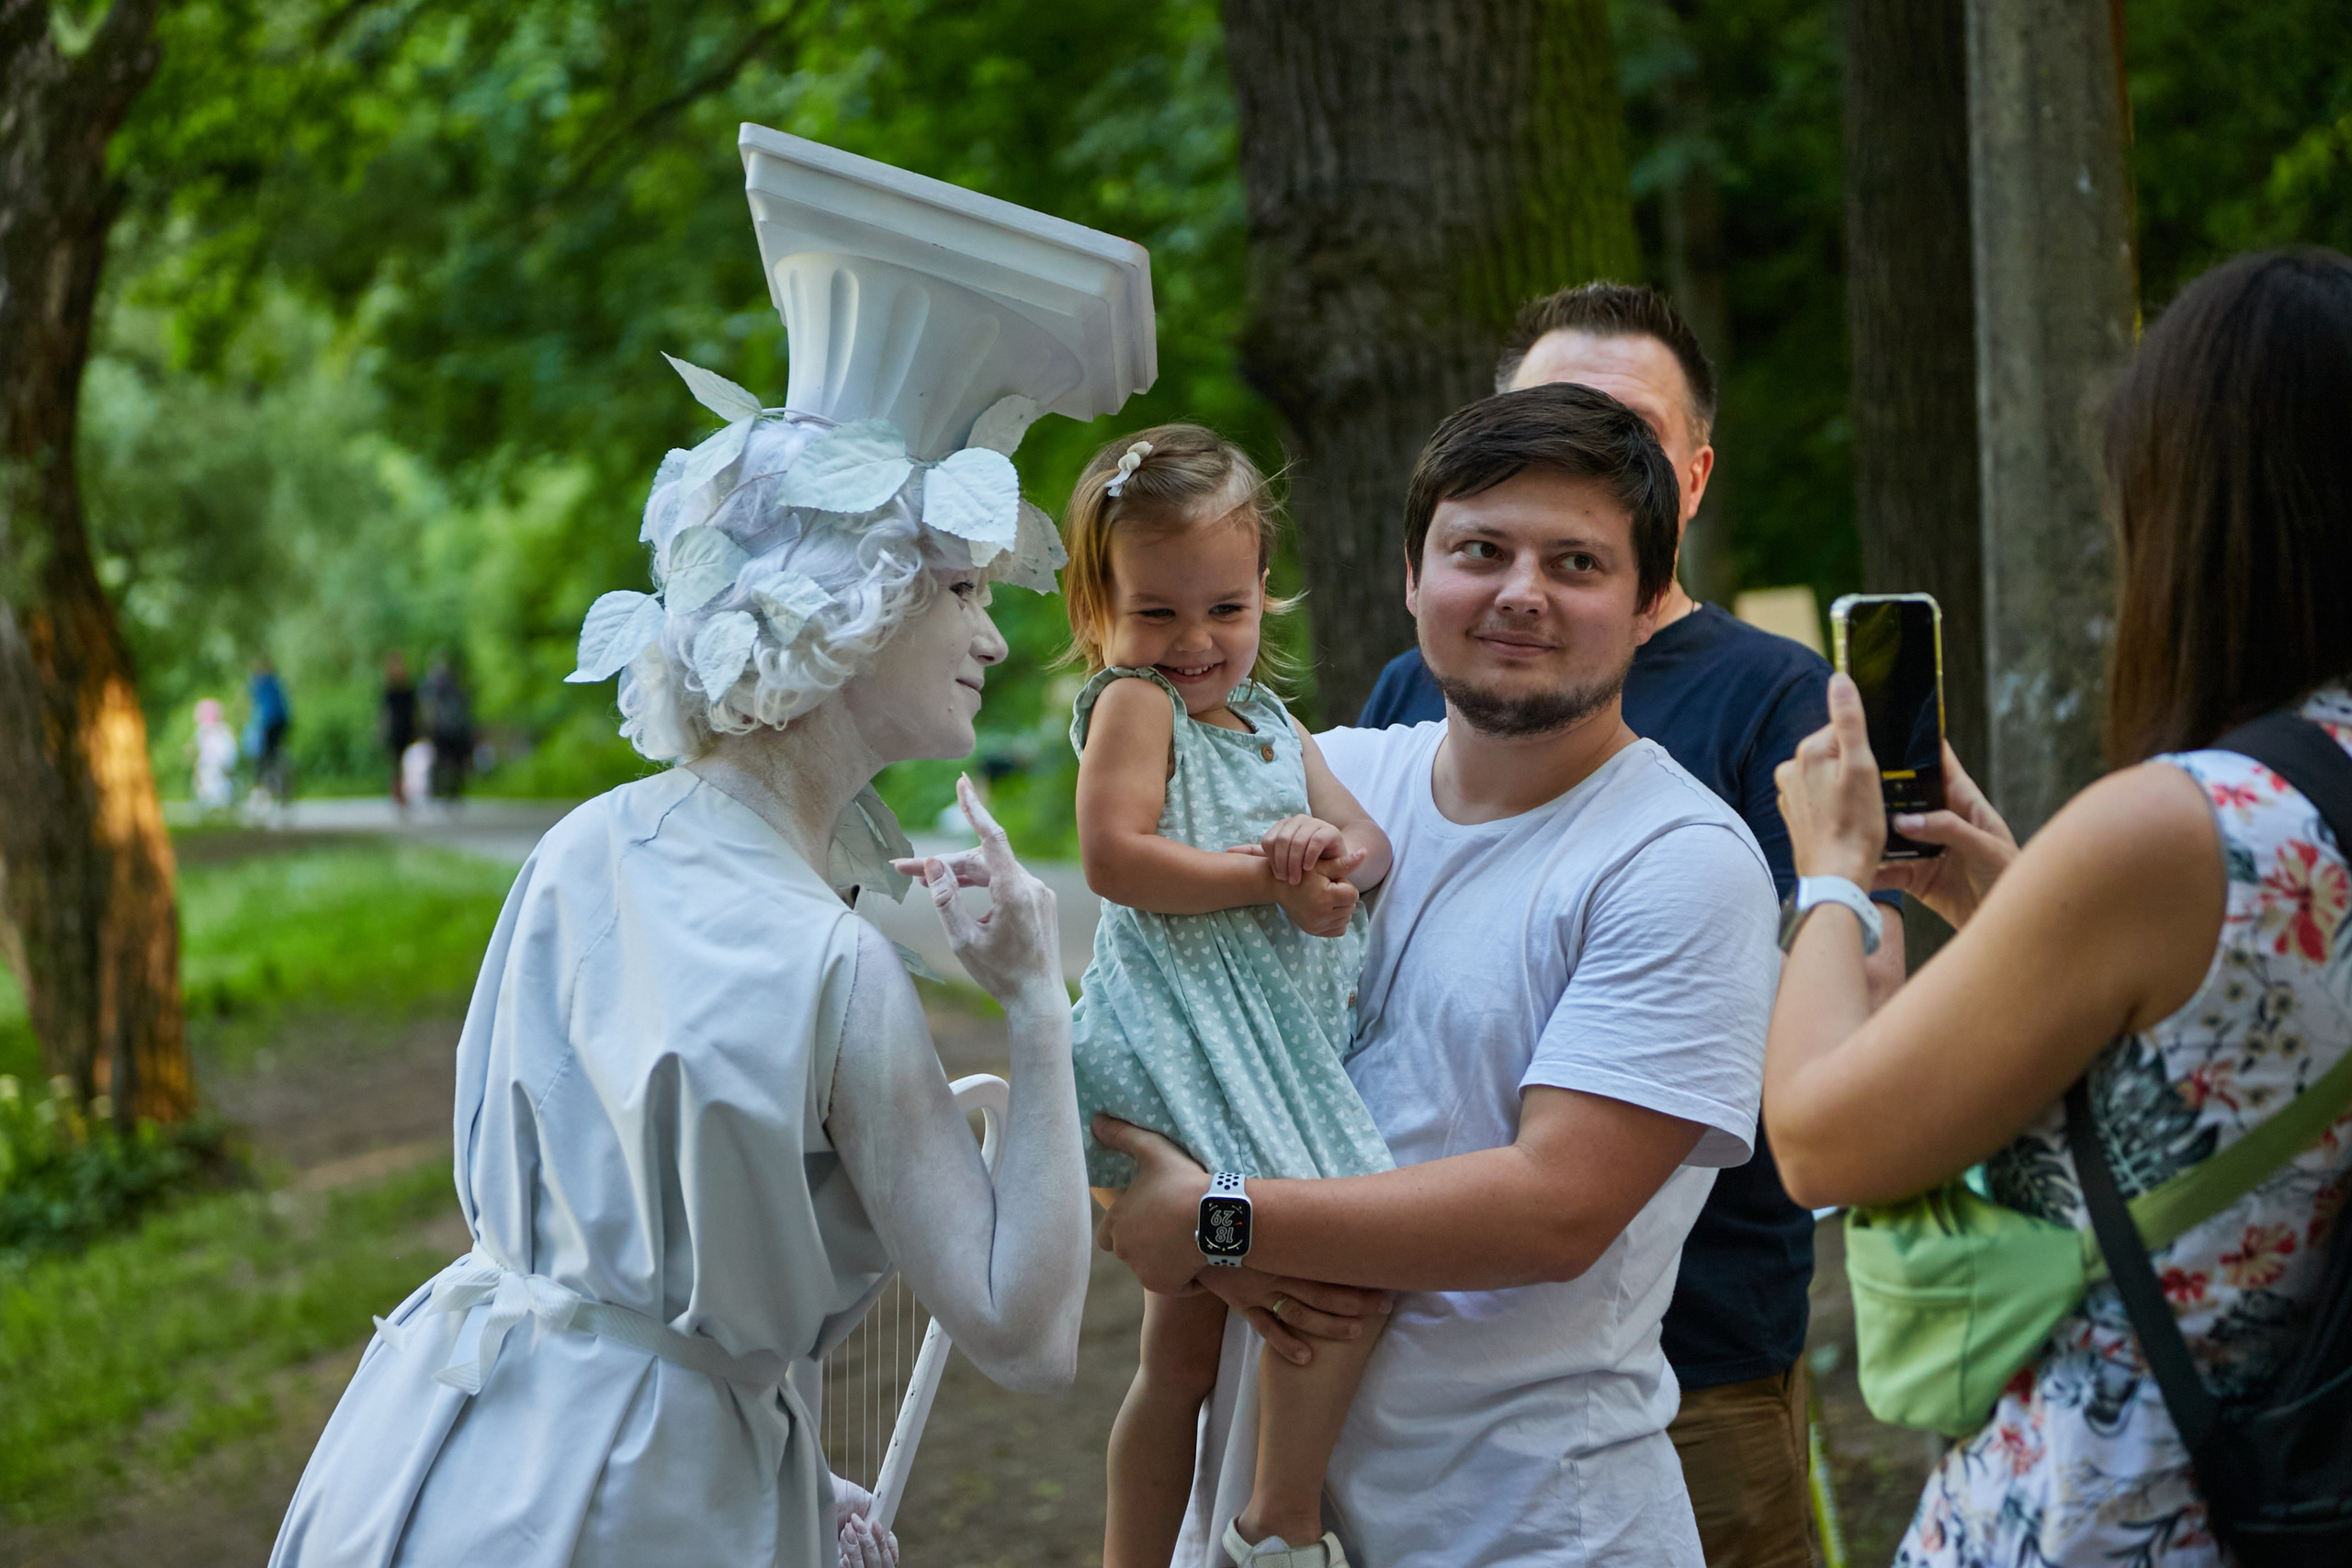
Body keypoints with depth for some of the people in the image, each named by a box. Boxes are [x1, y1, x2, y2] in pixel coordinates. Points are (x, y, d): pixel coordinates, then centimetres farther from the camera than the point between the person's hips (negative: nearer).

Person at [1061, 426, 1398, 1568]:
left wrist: (1336, 854, -11)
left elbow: (1371, 845, 12)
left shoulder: (1272, 723, 17)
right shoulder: (1130, 703, -5)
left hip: (1276, 1060, 9)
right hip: (1186, 1053, -9)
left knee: (1183, 1347, 14)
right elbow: (1115, 856, -18)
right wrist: (1270, 878, -17)